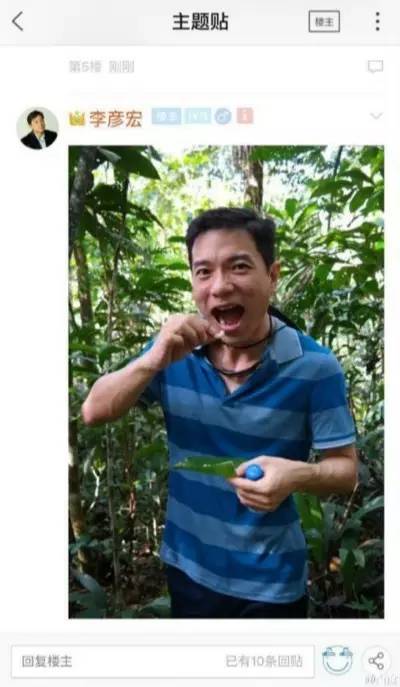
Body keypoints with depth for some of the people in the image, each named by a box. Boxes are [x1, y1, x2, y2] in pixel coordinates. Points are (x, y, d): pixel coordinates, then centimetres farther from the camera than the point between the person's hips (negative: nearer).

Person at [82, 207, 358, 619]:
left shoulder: (314, 367, -18)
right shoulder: (176, 353, -8)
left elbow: (345, 469, -11)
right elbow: (94, 413, -9)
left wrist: (297, 475, -34)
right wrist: (153, 361, -27)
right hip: (187, 567, 3)